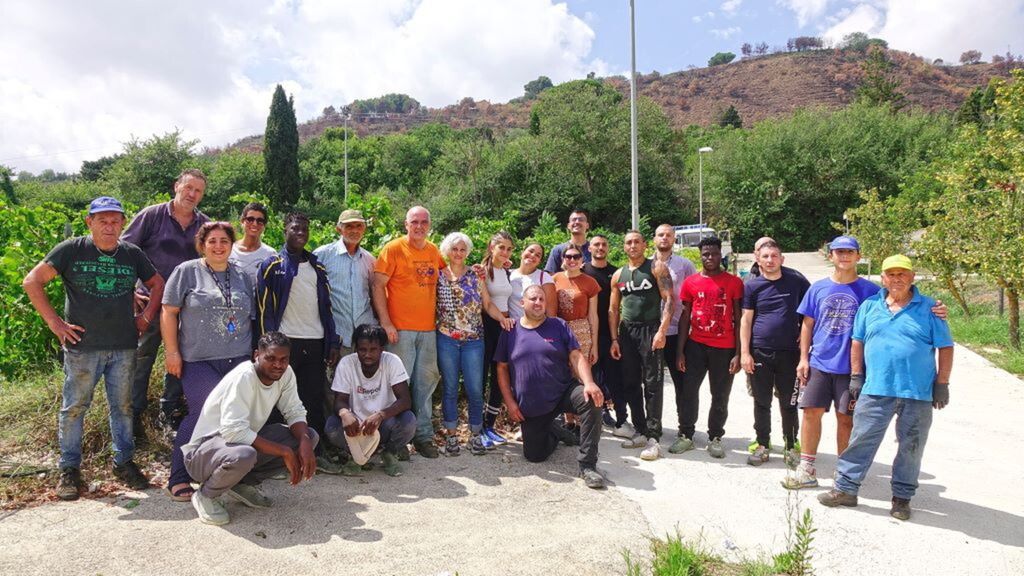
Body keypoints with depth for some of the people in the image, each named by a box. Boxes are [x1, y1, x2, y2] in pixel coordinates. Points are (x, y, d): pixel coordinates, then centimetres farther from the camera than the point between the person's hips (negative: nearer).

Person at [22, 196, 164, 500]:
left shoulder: (132, 253, 6)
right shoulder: (71, 250, -3)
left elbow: (157, 284, 18)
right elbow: (32, 282, -3)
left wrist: (146, 317, 7)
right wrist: (54, 322, -7)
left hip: (124, 347, 3)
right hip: (83, 346, -2)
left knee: (123, 406, 11)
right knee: (74, 407, 6)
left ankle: (124, 462, 24)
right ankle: (69, 469, 20)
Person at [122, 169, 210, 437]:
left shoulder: (205, 225, 4)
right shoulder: (152, 215, -5)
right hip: (151, 302, -3)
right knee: (141, 358, 7)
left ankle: (170, 413, 25)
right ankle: (133, 414, 21)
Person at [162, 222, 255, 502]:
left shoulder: (242, 276, 16)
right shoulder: (187, 272, 3)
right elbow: (168, 312, 0)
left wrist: (254, 351, 17)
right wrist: (171, 351, -6)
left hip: (239, 360, 4)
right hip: (198, 361, -4)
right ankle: (178, 478, 2)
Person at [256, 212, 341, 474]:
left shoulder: (318, 268, 16)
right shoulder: (272, 266, 3)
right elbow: (264, 308, -2)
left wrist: (332, 342, 8)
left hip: (316, 343, 4)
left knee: (315, 400, 5)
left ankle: (315, 451, 13)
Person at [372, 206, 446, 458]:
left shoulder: (434, 251, 10)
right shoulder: (394, 248, -5)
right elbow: (377, 286, -8)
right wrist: (386, 323, -13)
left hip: (428, 329, 5)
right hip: (400, 329, -5)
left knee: (426, 382, 10)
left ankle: (423, 435, 22)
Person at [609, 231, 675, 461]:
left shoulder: (657, 268, -1)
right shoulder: (618, 275, 13)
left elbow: (669, 299, -9)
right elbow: (613, 309, 14)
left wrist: (661, 331, -18)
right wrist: (614, 339, 6)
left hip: (650, 330, -5)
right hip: (626, 332, 6)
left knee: (652, 384, -6)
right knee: (631, 384, 8)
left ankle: (654, 438, -2)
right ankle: (641, 432, 19)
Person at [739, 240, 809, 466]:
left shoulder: (796, 280, 0)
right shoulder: (752, 285, 0)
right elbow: (746, 320, 0)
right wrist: (744, 353, -4)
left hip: (789, 352, 0)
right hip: (759, 352, 1)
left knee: (788, 403, 8)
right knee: (762, 402, 9)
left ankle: (791, 447, 21)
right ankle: (762, 445, 21)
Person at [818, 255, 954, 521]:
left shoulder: (929, 309, 1)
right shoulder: (869, 306, 7)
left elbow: (945, 348, 2)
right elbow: (857, 342, 12)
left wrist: (941, 384, -1)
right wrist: (856, 376, 8)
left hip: (918, 393, -1)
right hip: (875, 390, 1)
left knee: (910, 447, 9)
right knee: (862, 440, 3)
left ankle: (902, 497, 23)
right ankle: (845, 489, 13)